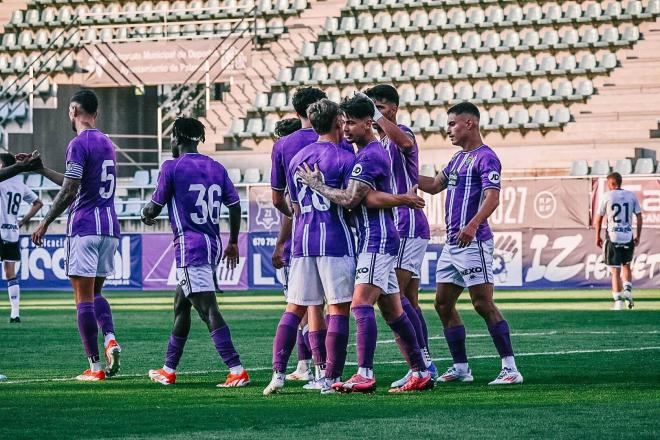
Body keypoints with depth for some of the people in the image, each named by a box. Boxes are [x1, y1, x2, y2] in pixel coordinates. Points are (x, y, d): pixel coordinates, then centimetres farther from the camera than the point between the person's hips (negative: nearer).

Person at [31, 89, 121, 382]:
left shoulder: (79, 144, -10)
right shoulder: (107, 143, 17)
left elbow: (69, 192, -17)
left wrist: (45, 223, -10)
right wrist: (41, 169, 34)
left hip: (84, 226, -8)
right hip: (110, 227, 8)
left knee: (83, 297, -4)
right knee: (95, 292, 17)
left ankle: (95, 366, -6)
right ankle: (110, 339, -9)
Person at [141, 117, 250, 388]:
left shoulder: (172, 167, -7)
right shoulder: (216, 168, 10)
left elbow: (155, 208, -2)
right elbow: (235, 205, 9)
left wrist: (145, 215, 22)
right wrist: (233, 242, 21)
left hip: (190, 248, -8)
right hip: (213, 246, 8)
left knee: (209, 310, -13)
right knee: (181, 305, 20)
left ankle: (237, 371, -23)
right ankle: (169, 370, 27)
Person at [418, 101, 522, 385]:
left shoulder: (485, 158, -11)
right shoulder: (458, 158, 19)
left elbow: (492, 198, -23)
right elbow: (434, 186, 30)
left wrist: (473, 225, -37)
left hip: (473, 242, -10)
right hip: (452, 243, 10)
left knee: (483, 304, -12)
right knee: (443, 304, 10)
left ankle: (510, 369, -11)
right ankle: (461, 368, 16)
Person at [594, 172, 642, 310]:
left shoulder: (607, 196, -2)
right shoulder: (631, 195, 6)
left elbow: (598, 218, 2)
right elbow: (639, 217, 6)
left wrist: (598, 236, 14)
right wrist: (638, 236, 13)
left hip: (613, 237, -3)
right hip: (628, 236, 3)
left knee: (615, 271, 0)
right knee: (626, 266, 23)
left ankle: (618, 301, -6)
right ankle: (627, 290, 2)